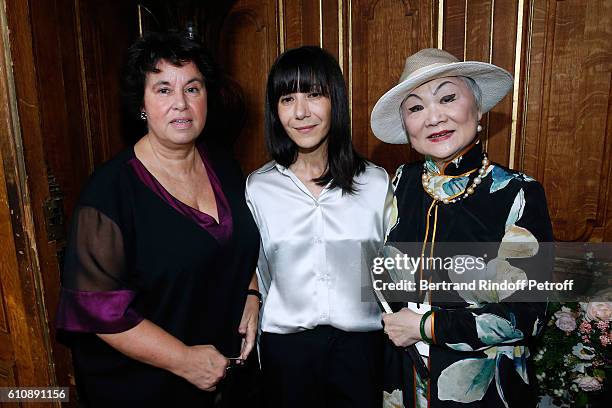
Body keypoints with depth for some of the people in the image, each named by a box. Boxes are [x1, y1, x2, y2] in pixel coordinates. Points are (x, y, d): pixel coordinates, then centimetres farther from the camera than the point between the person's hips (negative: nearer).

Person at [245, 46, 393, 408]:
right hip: (285, 346, 0)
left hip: (360, 342, 0)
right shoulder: (257, 188, -5)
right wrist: (257, 356, 8)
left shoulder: (377, 183, -5)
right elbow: (255, 276, 4)